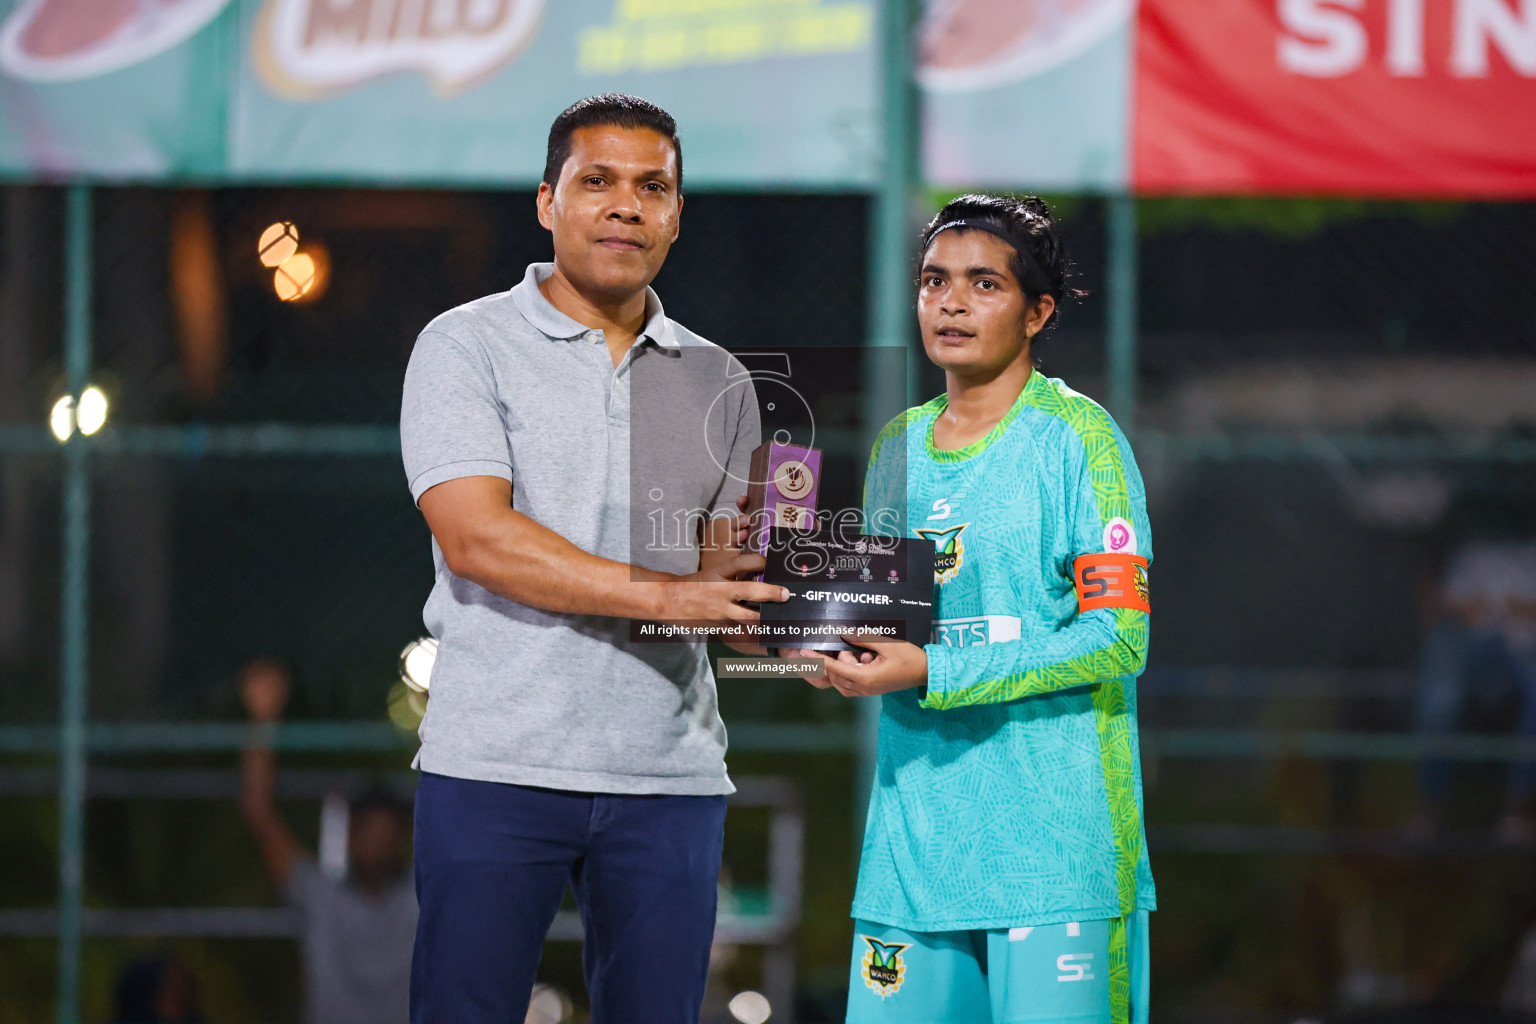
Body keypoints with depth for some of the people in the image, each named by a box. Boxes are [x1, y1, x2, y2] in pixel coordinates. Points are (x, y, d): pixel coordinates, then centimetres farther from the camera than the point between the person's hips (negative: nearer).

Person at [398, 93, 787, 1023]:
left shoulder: (717, 380, 16)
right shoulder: (468, 346, 2)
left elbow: (725, 576, 14)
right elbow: (476, 537, -11)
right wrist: (664, 595, -18)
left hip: (670, 773, 4)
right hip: (497, 766, -4)